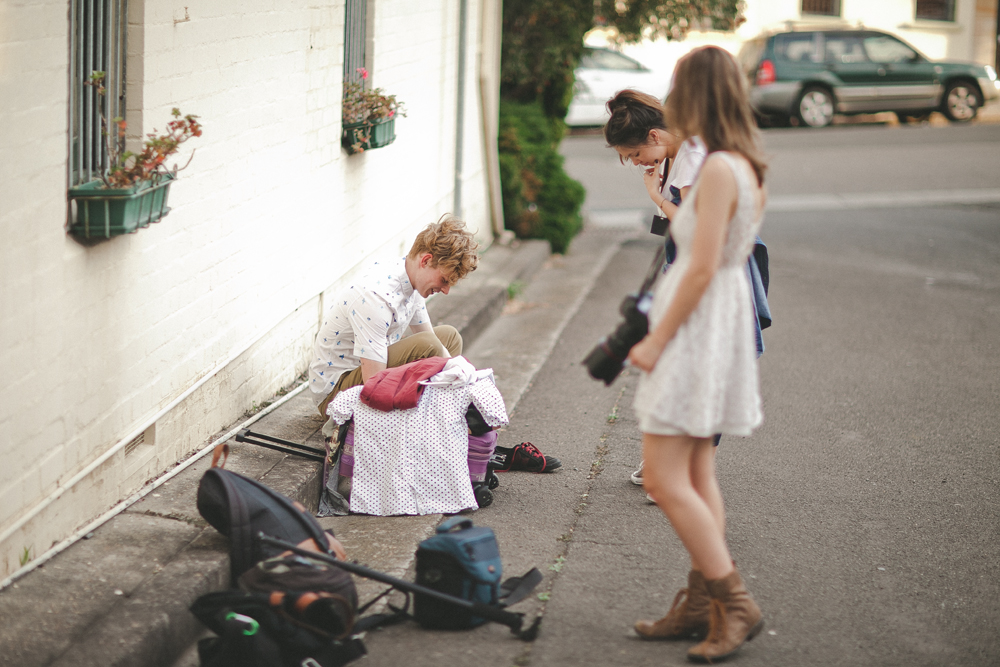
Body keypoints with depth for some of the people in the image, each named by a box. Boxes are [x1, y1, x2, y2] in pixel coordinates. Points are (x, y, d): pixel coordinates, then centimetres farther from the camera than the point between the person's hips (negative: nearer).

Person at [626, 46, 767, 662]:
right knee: (696, 474, 14)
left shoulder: (718, 170, -20)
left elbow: (702, 269, -22)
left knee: (665, 480, -8)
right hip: (726, 316, 10)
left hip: (698, 326, -10)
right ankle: (702, 605, 19)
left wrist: (656, 341, -14)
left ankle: (736, 605, -5)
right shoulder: (749, 166, 9)